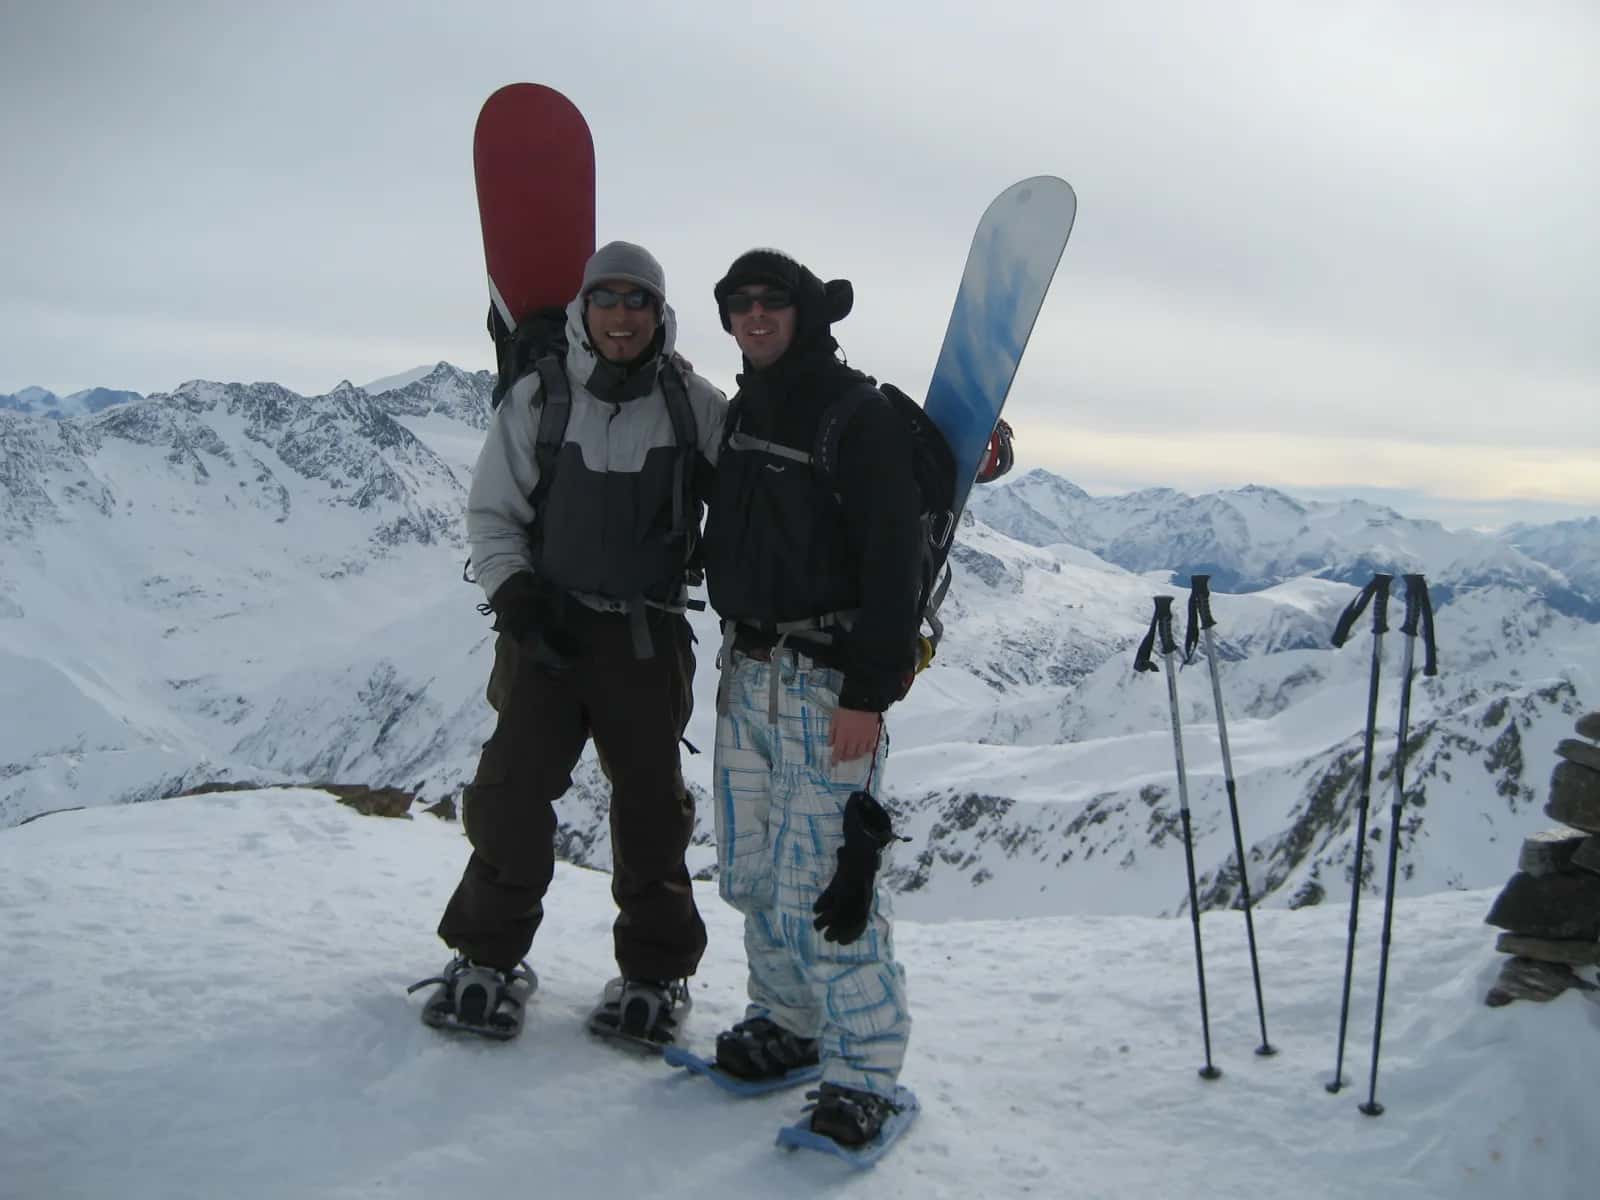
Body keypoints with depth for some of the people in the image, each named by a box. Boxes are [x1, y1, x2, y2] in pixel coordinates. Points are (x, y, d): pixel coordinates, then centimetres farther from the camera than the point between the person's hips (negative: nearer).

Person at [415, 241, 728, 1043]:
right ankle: (488, 956, 16)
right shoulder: (539, 397, 0)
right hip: (548, 626, 0)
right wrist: (516, 595, -8)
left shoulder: (693, 404, 0)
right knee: (512, 788, -4)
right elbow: (492, 512, 6)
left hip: (648, 634, 0)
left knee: (650, 800, 7)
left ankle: (654, 970, 22)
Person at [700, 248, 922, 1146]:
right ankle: (788, 1023, 31)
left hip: (828, 682, -8)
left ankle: (865, 1072, 5)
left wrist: (867, 693, -20)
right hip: (748, 671, 8)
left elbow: (892, 562, -16)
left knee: (818, 887, -10)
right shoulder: (744, 410, 14)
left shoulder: (862, 415, -10)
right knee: (750, 871, 13)